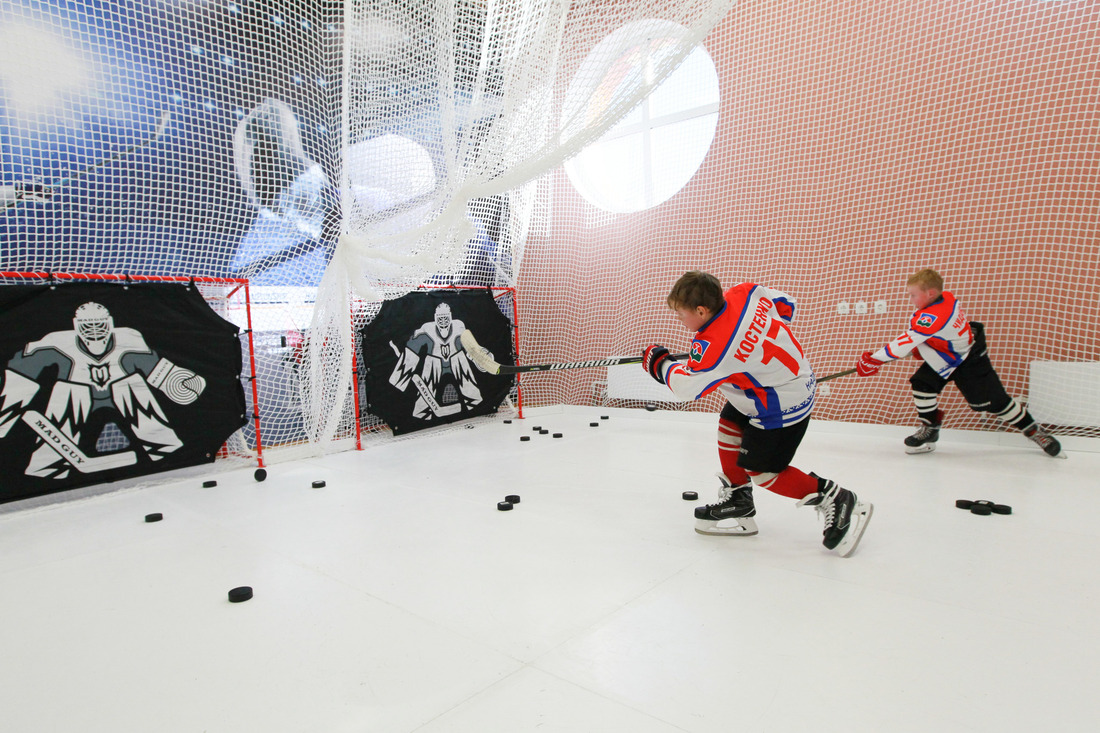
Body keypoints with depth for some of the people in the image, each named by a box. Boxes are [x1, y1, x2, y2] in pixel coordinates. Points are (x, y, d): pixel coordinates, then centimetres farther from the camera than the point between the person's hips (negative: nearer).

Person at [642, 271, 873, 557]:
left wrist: (660, 363, -5)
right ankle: (737, 504, 25)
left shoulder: (716, 345, -31)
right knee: (729, 428, 16)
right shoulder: (743, 293, -8)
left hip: (783, 404, -10)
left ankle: (835, 501, 8)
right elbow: (785, 304, 7)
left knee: (762, 472, -2)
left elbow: (686, 386, -22)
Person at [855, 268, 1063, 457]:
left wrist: (874, 360, -32)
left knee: (992, 401, -1)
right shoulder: (944, 298, -10)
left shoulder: (934, 316, -37)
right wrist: (921, 347, 1)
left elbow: (906, 342, -36)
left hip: (969, 362, -9)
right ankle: (930, 429, 10)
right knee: (922, 383, -3)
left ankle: (1033, 430, 21)